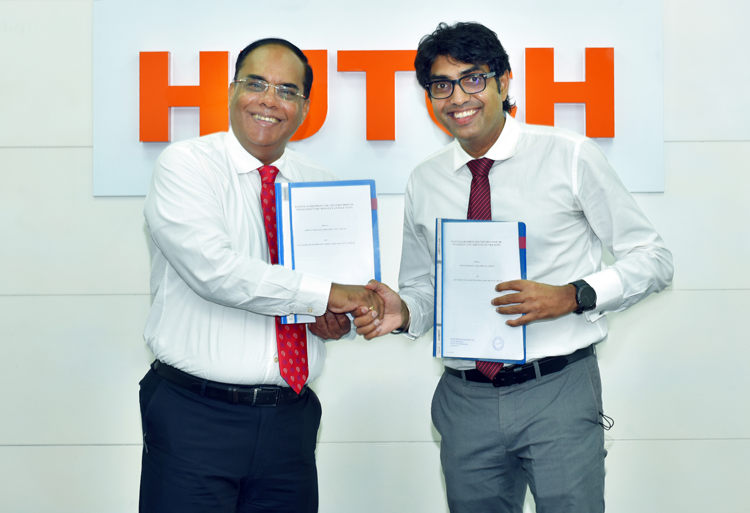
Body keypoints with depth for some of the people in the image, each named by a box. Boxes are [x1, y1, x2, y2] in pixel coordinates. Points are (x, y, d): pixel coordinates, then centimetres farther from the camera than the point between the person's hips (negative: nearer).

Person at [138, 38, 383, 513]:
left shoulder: (322, 185, 12)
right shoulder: (186, 165, -4)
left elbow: (352, 289, 17)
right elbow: (213, 267, -19)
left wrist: (340, 321, -7)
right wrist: (323, 293, -18)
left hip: (291, 416, 4)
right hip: (195, 416, -4)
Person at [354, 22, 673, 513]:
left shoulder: (570, 156, -3)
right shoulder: (424, 182, 8)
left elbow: (652, 258, -1)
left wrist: (573, 296, -17)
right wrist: (404, 311, -5)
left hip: (557, 392, -3)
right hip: (465, 399, 4)